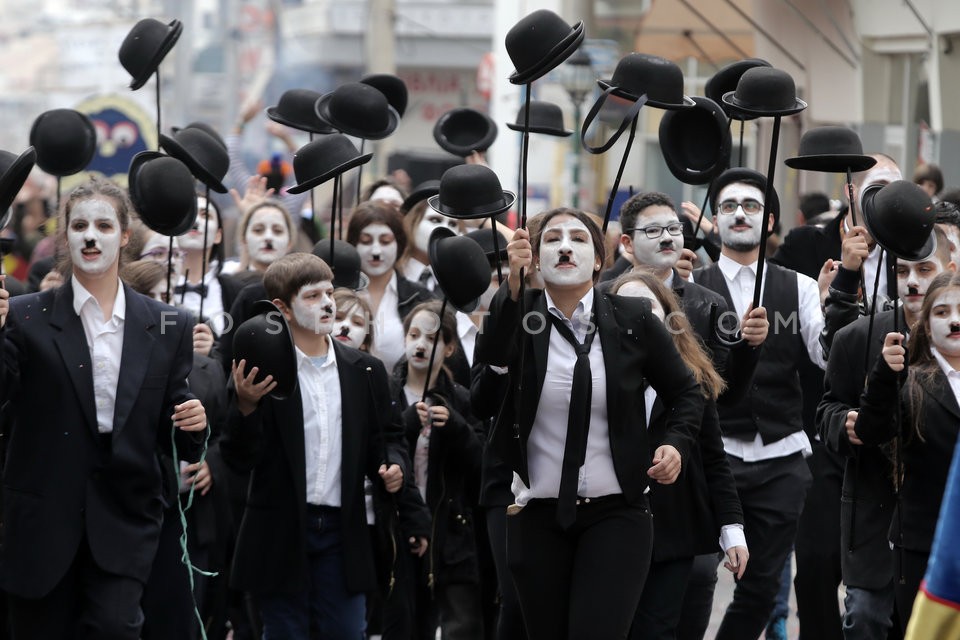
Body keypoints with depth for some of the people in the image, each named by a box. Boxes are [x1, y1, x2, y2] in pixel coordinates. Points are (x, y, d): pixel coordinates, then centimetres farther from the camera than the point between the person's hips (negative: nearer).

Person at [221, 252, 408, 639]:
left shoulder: (364, 371, 8)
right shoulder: (260, 371, -5)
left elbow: (386, 437, 17)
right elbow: (240, 458, -8)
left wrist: (392, 465, -5)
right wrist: (246, 407, -25)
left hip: (343, 531, 3)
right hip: (281, 534, -3)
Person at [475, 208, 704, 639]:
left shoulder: (632, 320, 0)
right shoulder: (519, 316, 0)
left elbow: (685, 393, 12)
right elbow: (489, 362, -23)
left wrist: (677, 443, -8)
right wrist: (512, 285, -35)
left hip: (616, 514, -2)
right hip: (538, 517, 2)